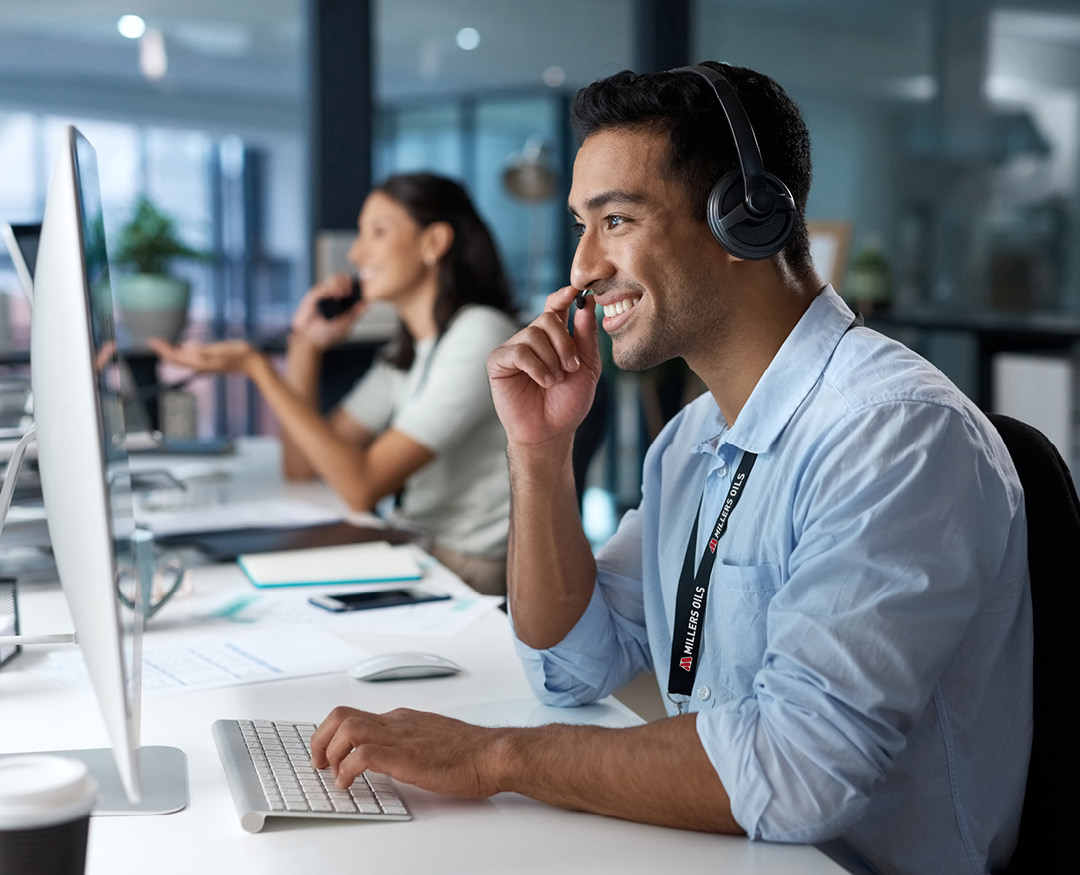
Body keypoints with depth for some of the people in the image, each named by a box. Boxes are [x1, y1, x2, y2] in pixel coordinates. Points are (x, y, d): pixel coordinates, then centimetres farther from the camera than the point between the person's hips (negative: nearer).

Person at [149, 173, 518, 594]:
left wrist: (257, 367, -19)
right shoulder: (410, 351, 15)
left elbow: (362, 487, -21)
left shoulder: (479, 335, -14)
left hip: (465, 577, -8)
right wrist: (304, 344, 4)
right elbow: (301, 464, 12)